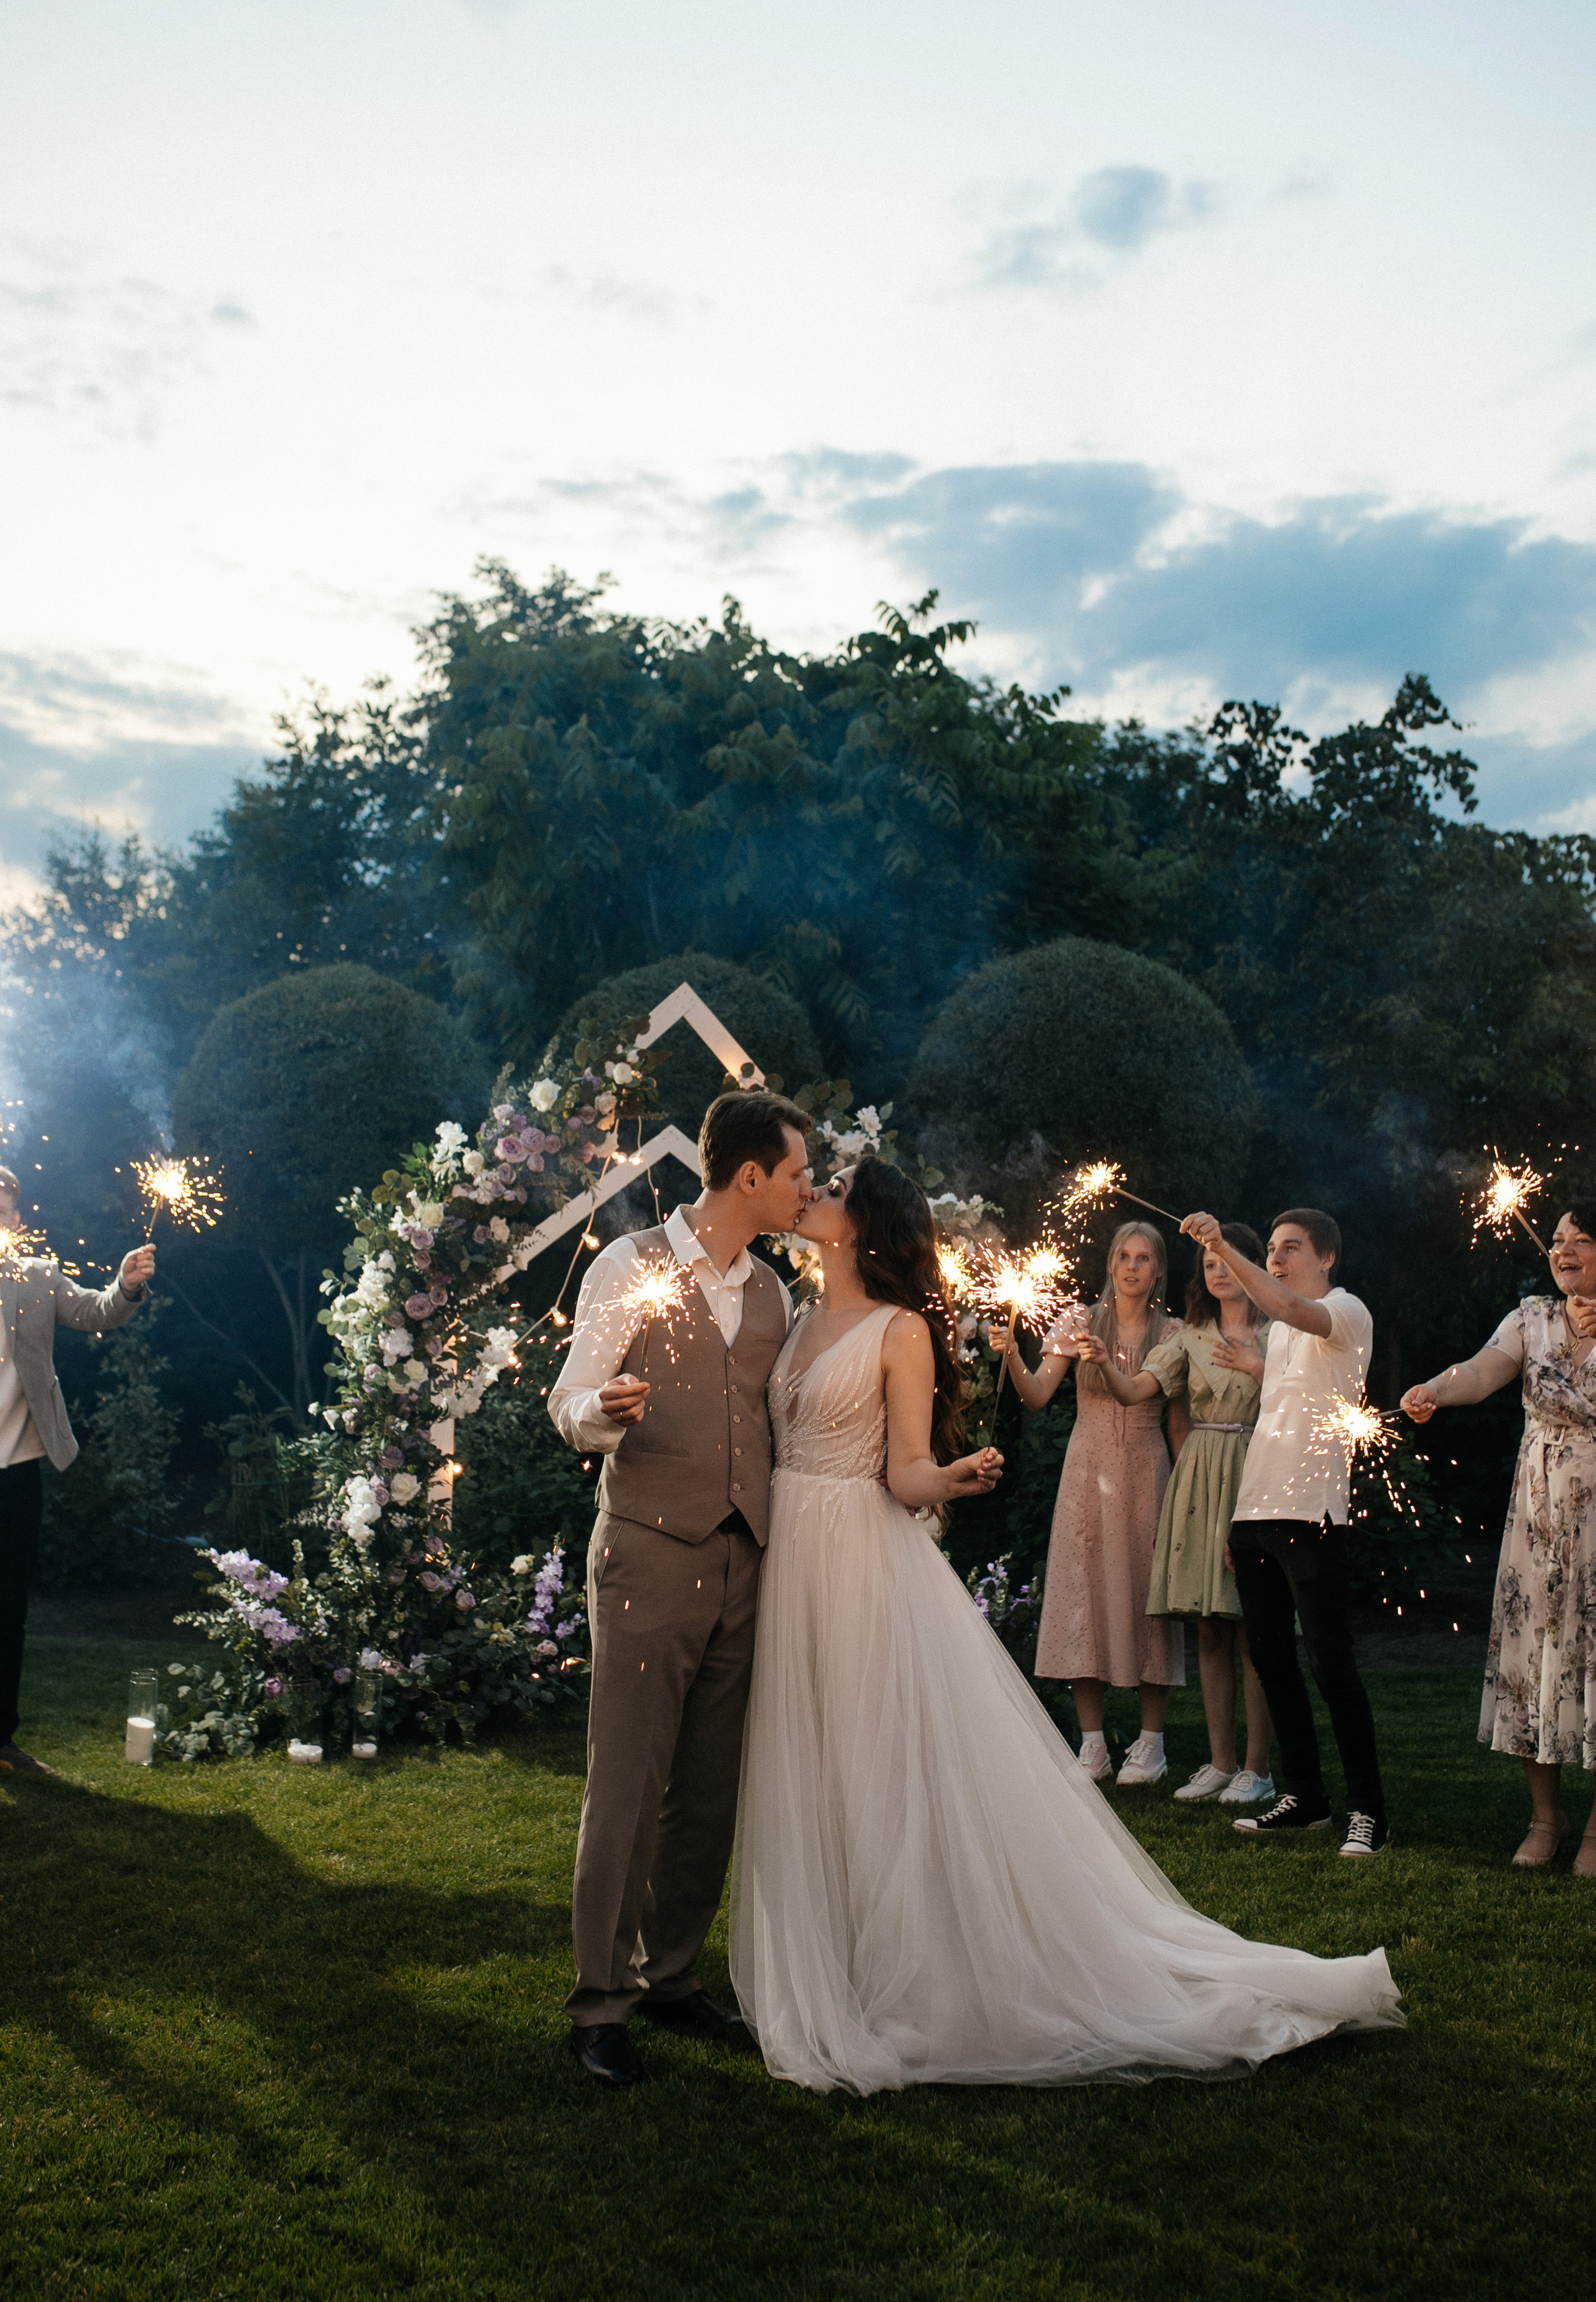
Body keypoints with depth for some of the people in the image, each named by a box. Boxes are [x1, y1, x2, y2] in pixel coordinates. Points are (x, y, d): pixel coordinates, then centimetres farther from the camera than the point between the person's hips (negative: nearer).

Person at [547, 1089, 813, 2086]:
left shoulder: (773, 1292, 14)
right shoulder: (630, 1267, -3)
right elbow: (572, 1408, -5)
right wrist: (605, 1408, -28)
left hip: (741, 1561, 6)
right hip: (649, 1555, -6)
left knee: (712, 1787, 10)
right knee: (628, 1783, -4)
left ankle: (674, 1973, 25)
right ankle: (603, 2002, 7)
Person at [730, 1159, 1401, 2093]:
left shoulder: (901, 1332, -8)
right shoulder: (802, 1321, 13)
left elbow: (907, 1474, -13)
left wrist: (953, 1475, -29)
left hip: (868, 1563, -7)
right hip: (791, 1560, 7)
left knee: (892, 1778, -2)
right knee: (805, 1779, 12)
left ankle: (915, 1987, 9)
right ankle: (819, 1983, 24)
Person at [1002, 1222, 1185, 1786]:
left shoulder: (1172, 1333, 5)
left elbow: (1180, 1421, 7)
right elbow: (1037, 1395, -5)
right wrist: (1012, 1358, -23)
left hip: (1146, 1475, -1)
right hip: (1088, 1471, 1)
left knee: (1146, 1592, -1)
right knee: (1084, 1592, -1)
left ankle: (1150, 1744, 10)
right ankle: (1092, 1744, 7)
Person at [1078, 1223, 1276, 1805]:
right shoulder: (1191, 1337, 11)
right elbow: (1135, 1391, 0)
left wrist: (1258, 1369, -13)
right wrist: (1104, 1364, -18)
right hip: (1200, 1481, 4)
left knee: (1252, 1627, -4)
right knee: (1210, 1629, 5)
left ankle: (1257, 1767, 3)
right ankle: (1220, 1762, 12)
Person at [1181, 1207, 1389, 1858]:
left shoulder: (1346, 1311, -2)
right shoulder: (1278, 1331, 21)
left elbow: (1291, 1308, -26)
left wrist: (1223, 1248, -31)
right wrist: (1239, 1516, 17)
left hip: (1311, 1512, -8)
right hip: (1257, 1511, 8)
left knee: (1330, 1662, -7)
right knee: (1271, 1657, 10)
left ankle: (1368, 1809, 1)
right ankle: (1305, 1797, 19)